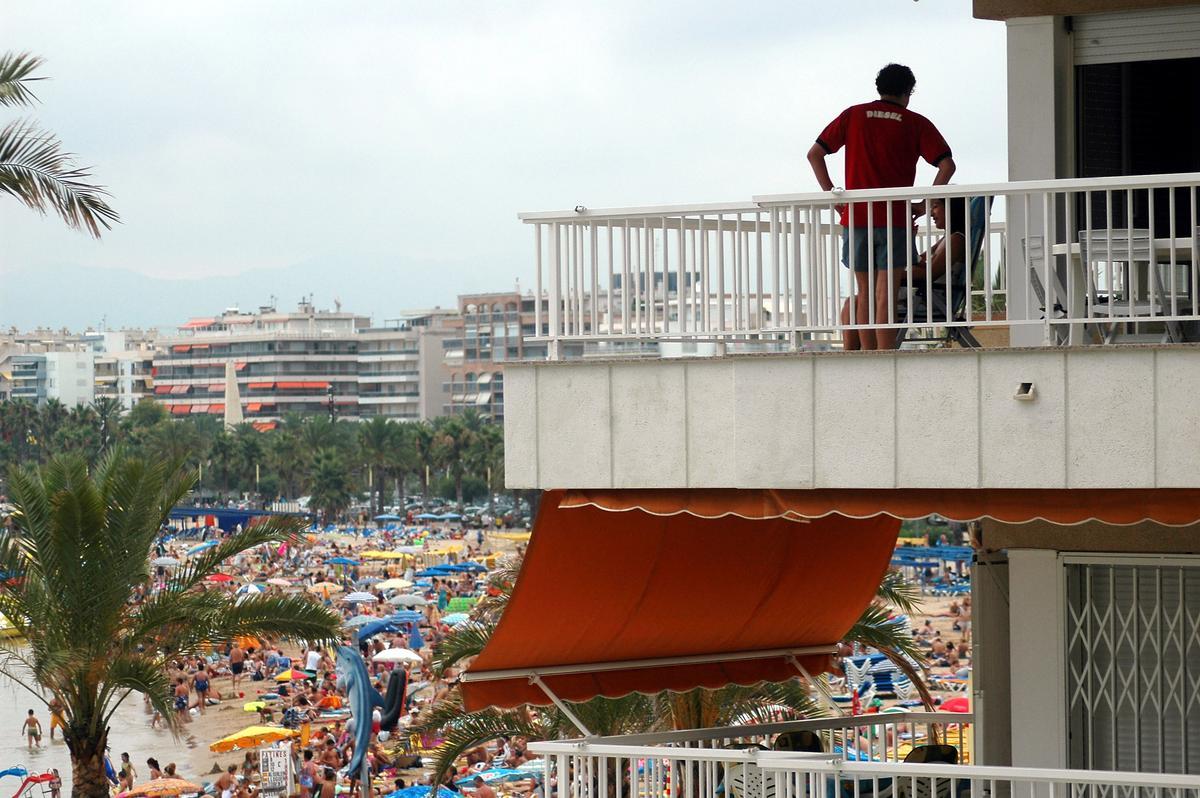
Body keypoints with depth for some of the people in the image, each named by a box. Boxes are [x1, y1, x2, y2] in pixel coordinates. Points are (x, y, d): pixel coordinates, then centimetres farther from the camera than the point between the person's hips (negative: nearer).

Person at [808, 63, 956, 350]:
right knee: (886, 295, -4)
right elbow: (947, 165, -5)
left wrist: (832, 195, 8)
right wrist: (925, 204, -1)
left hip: (856, 218, 2)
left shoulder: (852, 116, 10)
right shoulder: (915, 123, 5)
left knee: (864, 294, 12)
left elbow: (814, 154, 6)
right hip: (896, 218, -2)